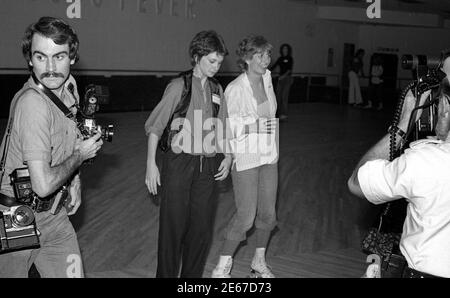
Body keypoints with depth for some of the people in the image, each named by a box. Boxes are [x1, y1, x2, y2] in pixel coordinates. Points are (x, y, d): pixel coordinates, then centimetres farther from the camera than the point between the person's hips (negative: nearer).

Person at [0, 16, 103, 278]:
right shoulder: (33, 103, -27)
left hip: (54, 214, 7)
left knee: (73, 272, 9)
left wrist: (75, 181, 5)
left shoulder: (68, 86, -2)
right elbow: (43, 184, -31)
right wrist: (80, 155, -15)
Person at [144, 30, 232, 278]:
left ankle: (192, 275, 25)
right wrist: (151, 164, -10)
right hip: (179, 164, -4)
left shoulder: (217, 89, 10)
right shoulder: (179, 86, -5)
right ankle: (166, 274, 17)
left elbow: (223, 127, 19)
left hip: (207, 166, 5)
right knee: (173, 226, 1)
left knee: (202, 227, 9)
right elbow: (155, 126, -5)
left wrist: (228, 157, 7)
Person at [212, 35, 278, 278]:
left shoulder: (267, 78, 4)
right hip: (245, 158, -7)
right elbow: (228, 128, -15)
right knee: (246, 217, -5)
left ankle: (259, 262, 31)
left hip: (269, 156, 7)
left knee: (268, 214, 11)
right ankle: (223, 266, 14)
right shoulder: (235, 89, -17)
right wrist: (253, 125, -23)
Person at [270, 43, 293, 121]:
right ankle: (280, 113, 12)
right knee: (278, 95, 2)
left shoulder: (290, 59, -4)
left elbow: (290, 69, -14)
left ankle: (284, 114, -6)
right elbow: (274, 66, 14)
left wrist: (284, 75, -28)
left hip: (287, 78, -6)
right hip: (280, 78, 6)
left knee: (284, 96, -10)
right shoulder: (280, 58, 12)